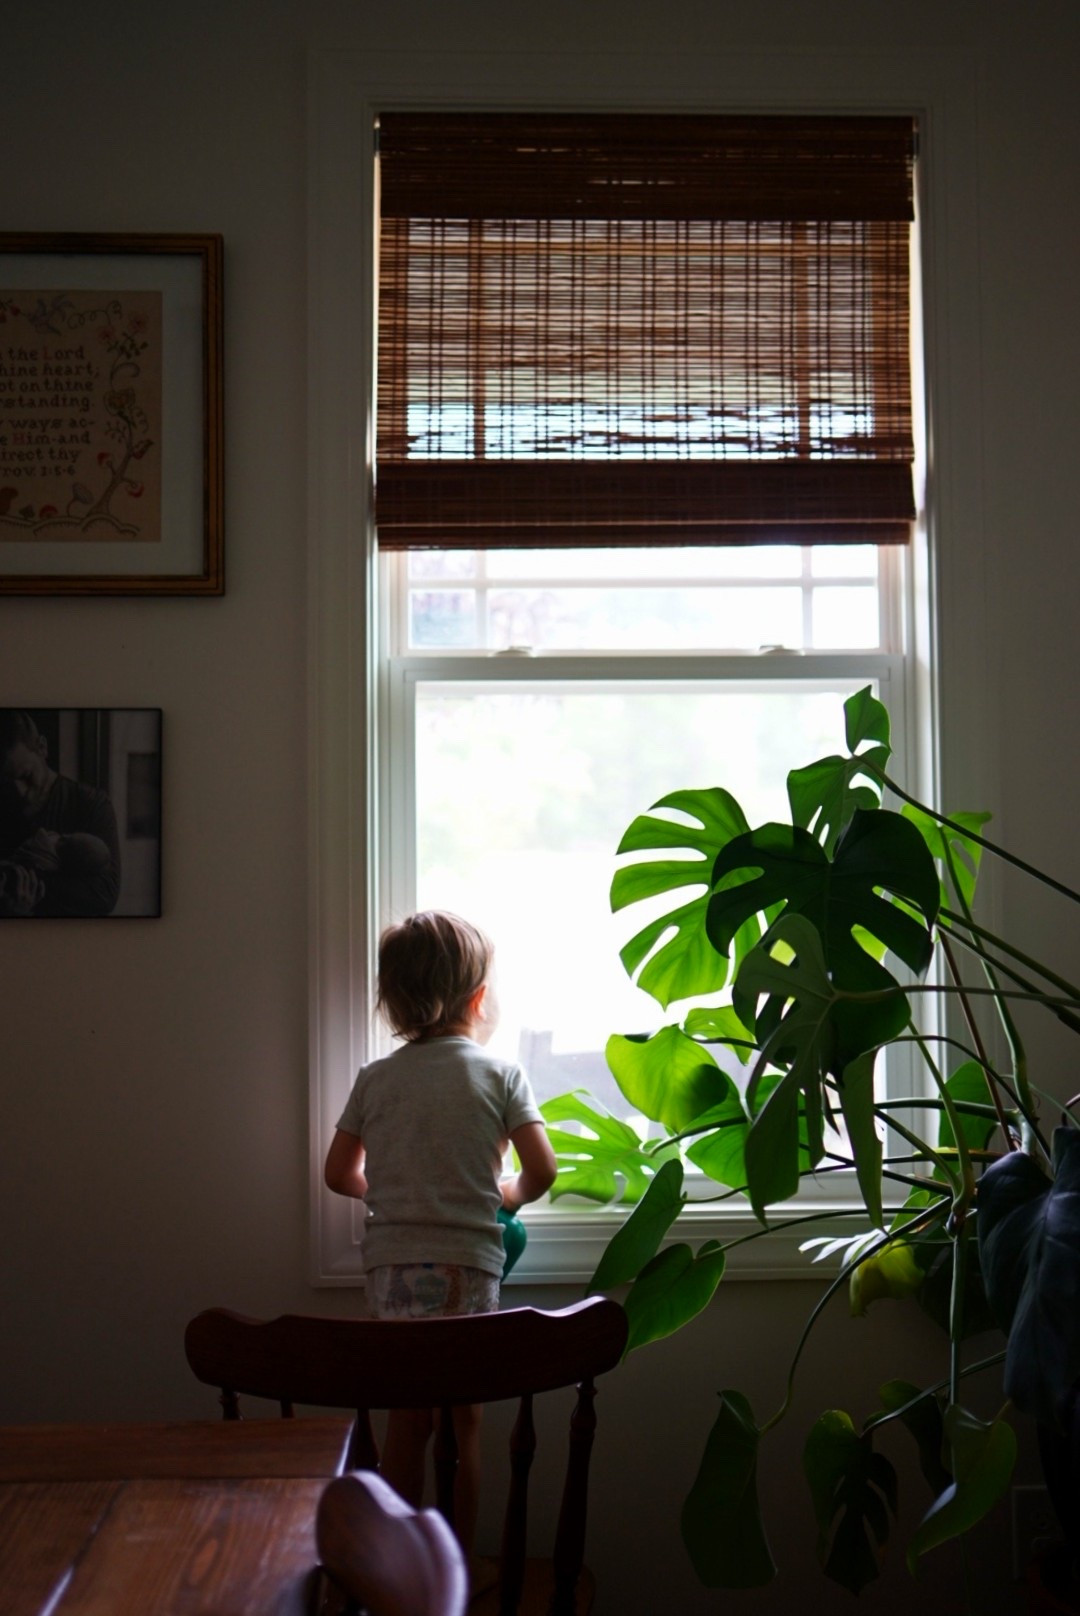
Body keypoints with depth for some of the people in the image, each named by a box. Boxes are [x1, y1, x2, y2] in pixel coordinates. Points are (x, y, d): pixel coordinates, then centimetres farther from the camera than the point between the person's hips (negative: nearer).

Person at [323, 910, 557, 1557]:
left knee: (406, 1423, 13)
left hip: (392, 1267, 2)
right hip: (467, 1266, -2)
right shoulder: (500, 1073, -3)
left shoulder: (375, 1078, 5)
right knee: (462, 1421, 9)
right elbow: (542, 1171, -7)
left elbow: (340, 1174, 11)